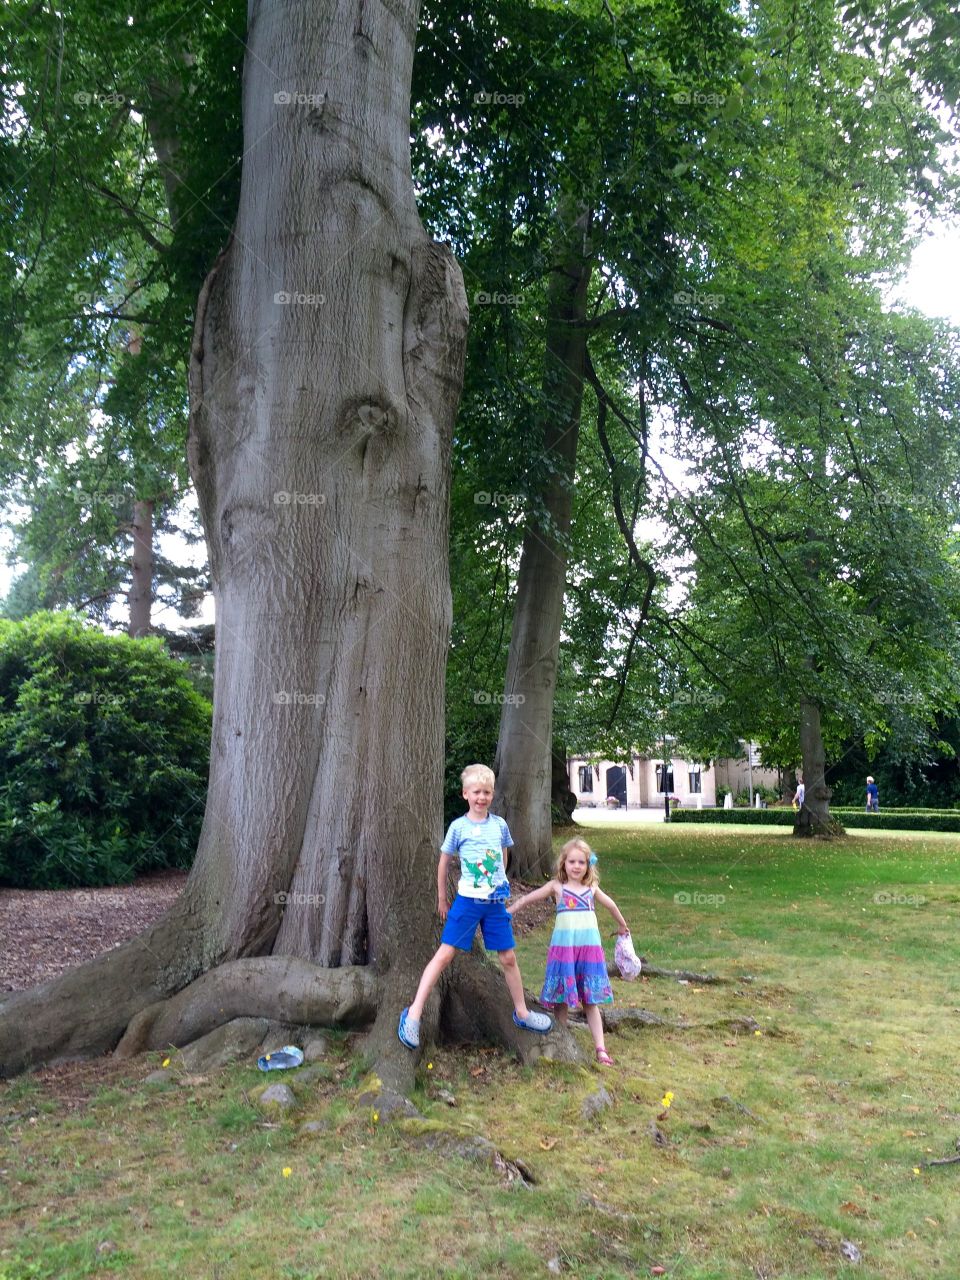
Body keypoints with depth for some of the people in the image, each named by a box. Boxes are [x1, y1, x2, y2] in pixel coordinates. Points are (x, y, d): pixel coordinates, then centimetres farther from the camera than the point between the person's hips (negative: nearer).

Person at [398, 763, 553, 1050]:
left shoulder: (499, 824, 3)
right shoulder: (458, 826, -5)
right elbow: (444, 863, 4)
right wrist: (442, 900, 8)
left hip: (496, 902, 3)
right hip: (467, 900, -3)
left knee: (509, 958, 11)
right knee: (444, 954, -6)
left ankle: (522, 1012, 28)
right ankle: (413, 1015, 0)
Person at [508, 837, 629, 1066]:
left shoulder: (592, 888, 10)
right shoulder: (556, 887, 1)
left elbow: (610, 905, 27)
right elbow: (527, 899, 3)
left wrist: (622, 926, 40)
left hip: (590, 948, 2)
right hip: (564, 947, -2)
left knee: (590, 1001, 5)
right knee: (562, 999, 6)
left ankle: (600, 1049, 7)